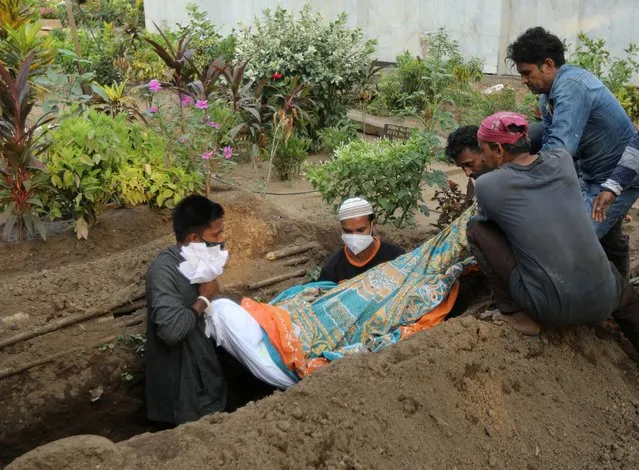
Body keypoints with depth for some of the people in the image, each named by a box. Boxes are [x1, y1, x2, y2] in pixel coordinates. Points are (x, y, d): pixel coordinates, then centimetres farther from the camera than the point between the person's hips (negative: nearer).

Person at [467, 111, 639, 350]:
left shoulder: (486, 185, -7)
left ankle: (515, 312, 8)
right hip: (602, 302, 4)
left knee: (476, 228, 6)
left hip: (549, 308, -4)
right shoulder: (562, 160, 2)